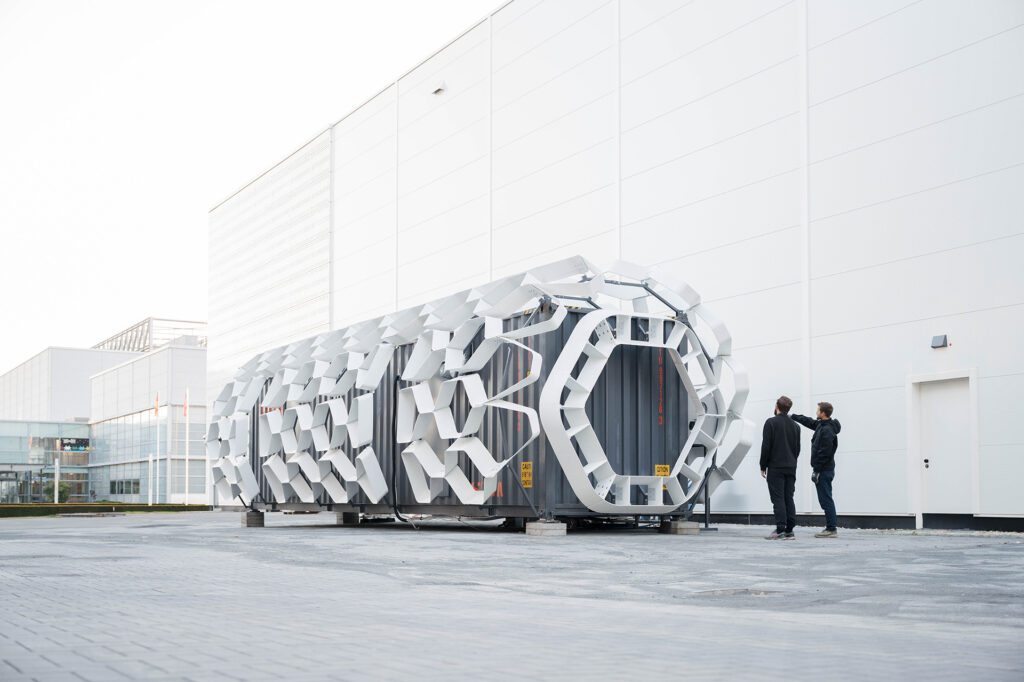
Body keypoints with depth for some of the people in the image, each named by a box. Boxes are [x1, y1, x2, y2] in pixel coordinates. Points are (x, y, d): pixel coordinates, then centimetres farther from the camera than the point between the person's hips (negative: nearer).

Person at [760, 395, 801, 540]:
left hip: (776, 468, -5)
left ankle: (780, 531, -11)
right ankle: (789, 531, 6)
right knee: (789, 499, 8)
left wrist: (763, 467, -3)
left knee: (778, 499, -6)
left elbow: (766, 447, -10)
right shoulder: (795, 425, 12)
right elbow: (797, 448, 15)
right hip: (791, 468, 6)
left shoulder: (771, 423, -6)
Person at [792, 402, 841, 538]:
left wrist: (816, 470, -19)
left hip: (824, 470, -10)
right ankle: (831, 528, 13)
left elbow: (824, 453, -21)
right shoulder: (821, 425, 12)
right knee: (825, 499, 11)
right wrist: (793, 416, 38)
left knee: (826, 499, -8)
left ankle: (831, 529, -6)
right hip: (825, 470, 10)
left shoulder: (827, 431, -18)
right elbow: (809, 422, 32)